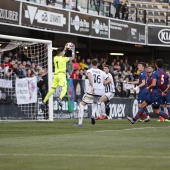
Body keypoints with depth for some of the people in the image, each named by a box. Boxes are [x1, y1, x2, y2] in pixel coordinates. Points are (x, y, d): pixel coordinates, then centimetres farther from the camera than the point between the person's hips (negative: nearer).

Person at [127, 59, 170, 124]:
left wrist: (149, 87, -4)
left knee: (156, 110, -1)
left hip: (155, 93, -8)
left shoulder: (155, 73, -14)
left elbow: (153, 84, -23)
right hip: (160, 93, 8)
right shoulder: (164, 73, 8)